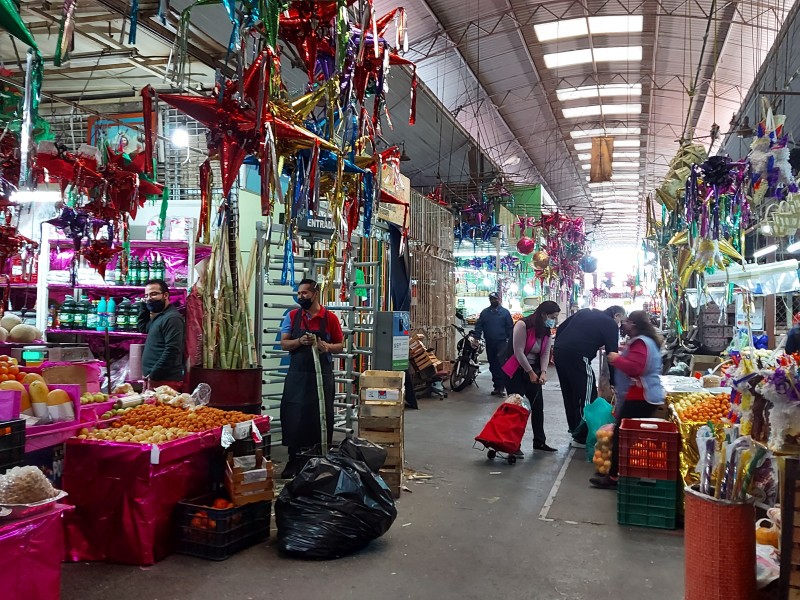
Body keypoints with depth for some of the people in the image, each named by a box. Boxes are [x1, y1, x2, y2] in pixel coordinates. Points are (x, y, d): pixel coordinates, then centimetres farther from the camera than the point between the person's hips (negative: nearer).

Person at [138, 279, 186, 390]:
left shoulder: (171, 318, -15)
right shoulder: (159, 316, 17)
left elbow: (171, 351, -22)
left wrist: (153, 375, -20)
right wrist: (144, 306, 15)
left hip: (165, 381, -10)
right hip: (152, 379, 10)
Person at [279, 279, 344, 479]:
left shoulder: (330, 318, -1)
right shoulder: (292, 316, 4)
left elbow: (340, 345, 5)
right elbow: (284, 344, 2)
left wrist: (327, 347, -16)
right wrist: (300, 341, -17)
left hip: (322, 374, -1)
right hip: (297, 374, 1)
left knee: (321, 417, 4)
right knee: (294, 417, 2)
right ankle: (294, 461, 14)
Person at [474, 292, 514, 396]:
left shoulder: (505, 312, 2)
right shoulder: (485, 312, 10)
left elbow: (510, 327, 0)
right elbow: (479, 326, 6)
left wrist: (510, 341, -8)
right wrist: (477, 338, -7)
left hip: (502, 342, -4)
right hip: (489, 343, 4)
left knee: (501, 364, -14)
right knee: (493, 365, 9)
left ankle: (501, 386, -14)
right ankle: (497, 386, 18)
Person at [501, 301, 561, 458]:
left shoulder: (547, 331, 3)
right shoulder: (523, 325, -20)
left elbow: (545, 353, -1)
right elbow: (518, 352, -21)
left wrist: (543, 372, -17)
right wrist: (531, 372, -18)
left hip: (534, 371, 7)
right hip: (515, 371, -7)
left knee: (538, 406, 7)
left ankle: (539, 442, 18)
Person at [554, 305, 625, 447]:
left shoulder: (586, 312, 25)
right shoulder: (611, 324, 6)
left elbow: (560, 328, 21)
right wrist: (613, 382, 5)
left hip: (559, 351, 7)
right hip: (577, 356, -7)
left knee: (570, 395, 19)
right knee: (586, 396, 3)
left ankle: (575, 431, 32)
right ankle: (582, 438, 7)